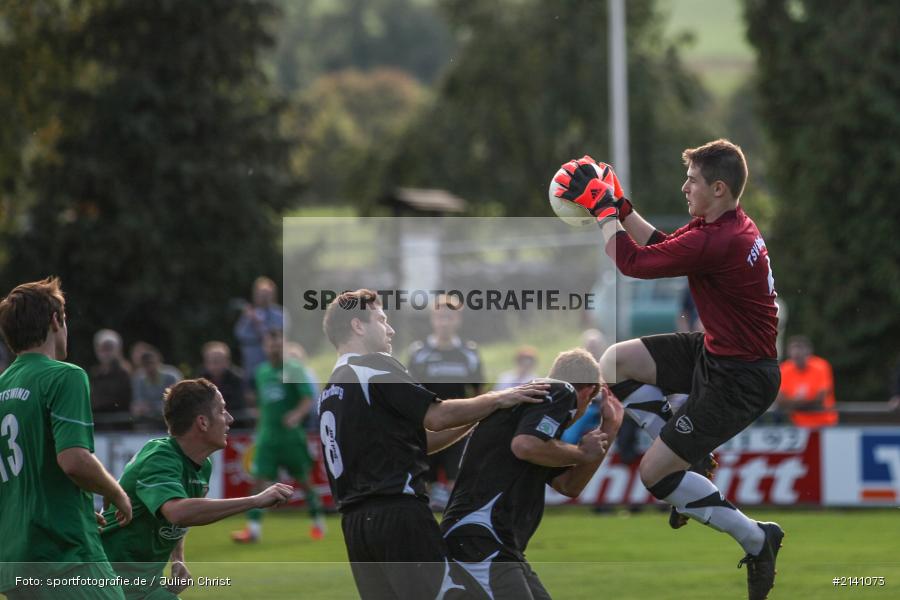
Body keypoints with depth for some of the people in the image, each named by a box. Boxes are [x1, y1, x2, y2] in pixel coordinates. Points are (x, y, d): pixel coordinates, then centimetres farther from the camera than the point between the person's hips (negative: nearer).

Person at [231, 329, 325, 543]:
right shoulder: (261, 372, 10)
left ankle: (318, 522, 23)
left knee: (303, 480, 6)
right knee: (260, 479, -7)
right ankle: (253, 528, -11)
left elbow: (308, 399, -12)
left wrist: (297, 414, -30)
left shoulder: (293, 370, -6)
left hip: (292, 435, -4)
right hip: (267, 435, 4)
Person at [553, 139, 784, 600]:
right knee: (616, 362, 8)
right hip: (715, 352, 10)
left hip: (740, 379, -10)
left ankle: (758, 541, 7)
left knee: (654, 475, -6)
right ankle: (687, 458, 14)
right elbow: (660, 245, 16)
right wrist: (621, 207, 7)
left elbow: (631, 262, -24)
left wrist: (602, 207, -13)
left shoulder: (718, 242, -30)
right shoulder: (727, 223, 0)